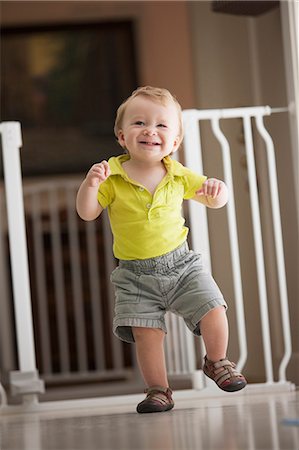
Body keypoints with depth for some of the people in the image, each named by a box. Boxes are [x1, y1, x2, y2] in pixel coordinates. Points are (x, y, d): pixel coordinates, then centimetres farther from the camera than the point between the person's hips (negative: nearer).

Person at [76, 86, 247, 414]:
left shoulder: (178, 176, -1)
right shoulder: (112, 177, -8)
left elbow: (214, 200, 10)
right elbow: (86, 213, -7)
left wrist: (216, 189, -14)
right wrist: (90, 183, -25)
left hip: (181, 264, 2)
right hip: (135, 275, -1)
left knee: (213, 312, -8)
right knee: (146, 333, -9)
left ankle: (216, 362, 21)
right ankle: (158, 390, 10)